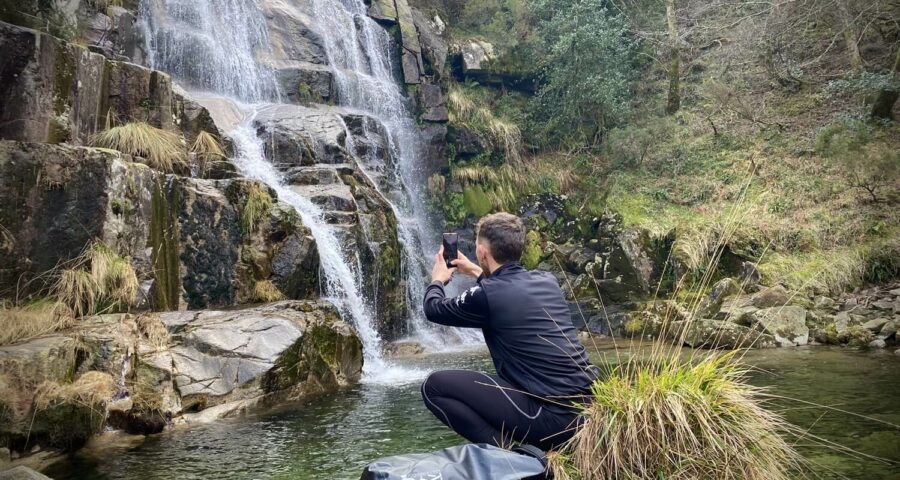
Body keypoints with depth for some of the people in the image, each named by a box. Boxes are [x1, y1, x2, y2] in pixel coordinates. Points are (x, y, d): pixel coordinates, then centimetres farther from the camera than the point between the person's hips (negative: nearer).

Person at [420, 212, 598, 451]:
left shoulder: (486, 294, -10)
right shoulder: (547, 281, 9)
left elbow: (434, 310, 11)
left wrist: (437, 280, 31)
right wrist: (478, 273, 46)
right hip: (587, 407, 7)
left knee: (434, 386, -1)